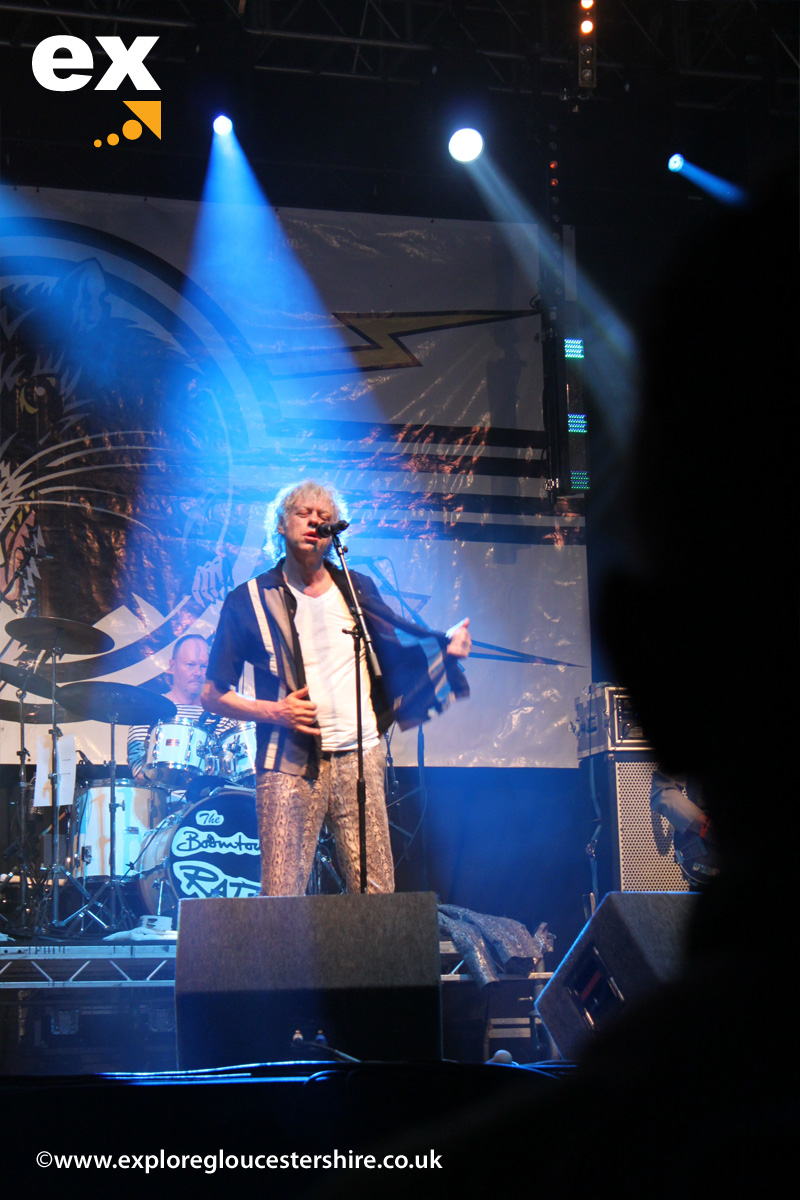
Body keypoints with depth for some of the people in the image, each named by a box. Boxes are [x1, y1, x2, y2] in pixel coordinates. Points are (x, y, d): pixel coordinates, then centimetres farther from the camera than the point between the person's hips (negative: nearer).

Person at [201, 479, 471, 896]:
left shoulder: (357, 591, 12)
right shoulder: (249, 602, 3)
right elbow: (213, 695, 4)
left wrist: (445, 648, 3)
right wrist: (274, 712, -9)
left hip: (359, 757, 3)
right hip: (288, 764, -2)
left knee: (377, 894, -1)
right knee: (281, 901, -7)